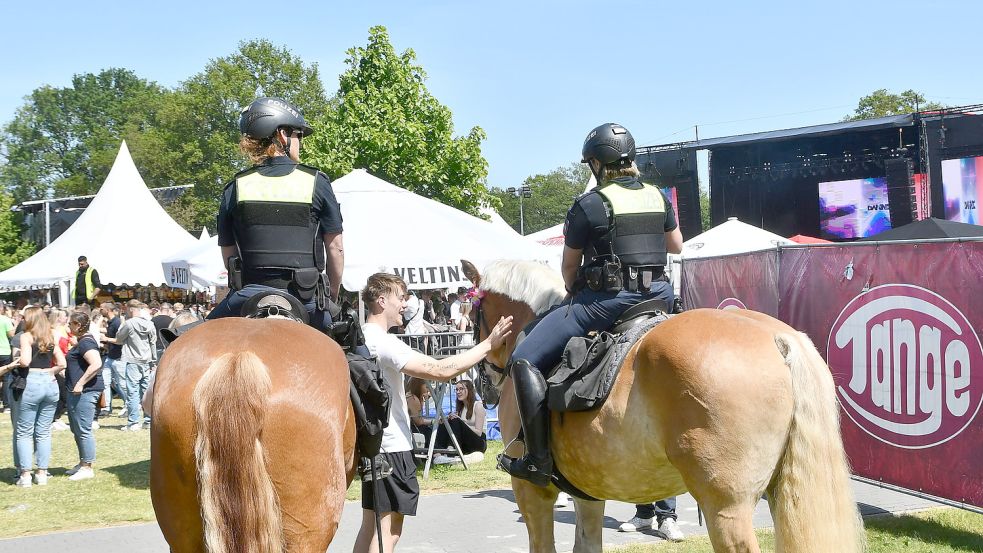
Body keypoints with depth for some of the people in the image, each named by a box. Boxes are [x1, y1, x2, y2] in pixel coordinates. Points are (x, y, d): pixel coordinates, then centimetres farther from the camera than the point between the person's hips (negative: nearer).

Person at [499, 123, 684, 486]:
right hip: (659, 295, 7)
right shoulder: (658, 197, 9)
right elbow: (676, 245, 25)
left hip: (605, 299, -7)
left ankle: (537, 459, -9)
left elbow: (568, 267, 3)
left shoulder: (589, 205, -8)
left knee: (525, 359, -1)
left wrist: (574, 293, 23)